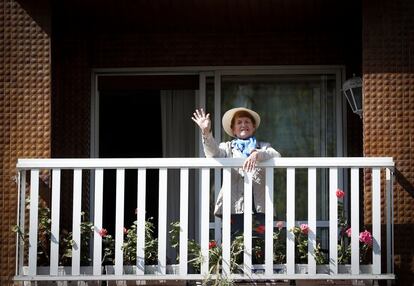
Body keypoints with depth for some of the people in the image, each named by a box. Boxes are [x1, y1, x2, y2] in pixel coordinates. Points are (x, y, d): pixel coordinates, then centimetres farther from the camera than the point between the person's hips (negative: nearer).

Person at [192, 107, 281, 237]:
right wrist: (206, 132, -21)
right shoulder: (227, 147, 20)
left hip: (260, 206, 0)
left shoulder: (264, 147, 20)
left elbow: (277, 157, -2)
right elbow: (214, 153, -2)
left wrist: (257, 154, -22)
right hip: (234, 206, 0)